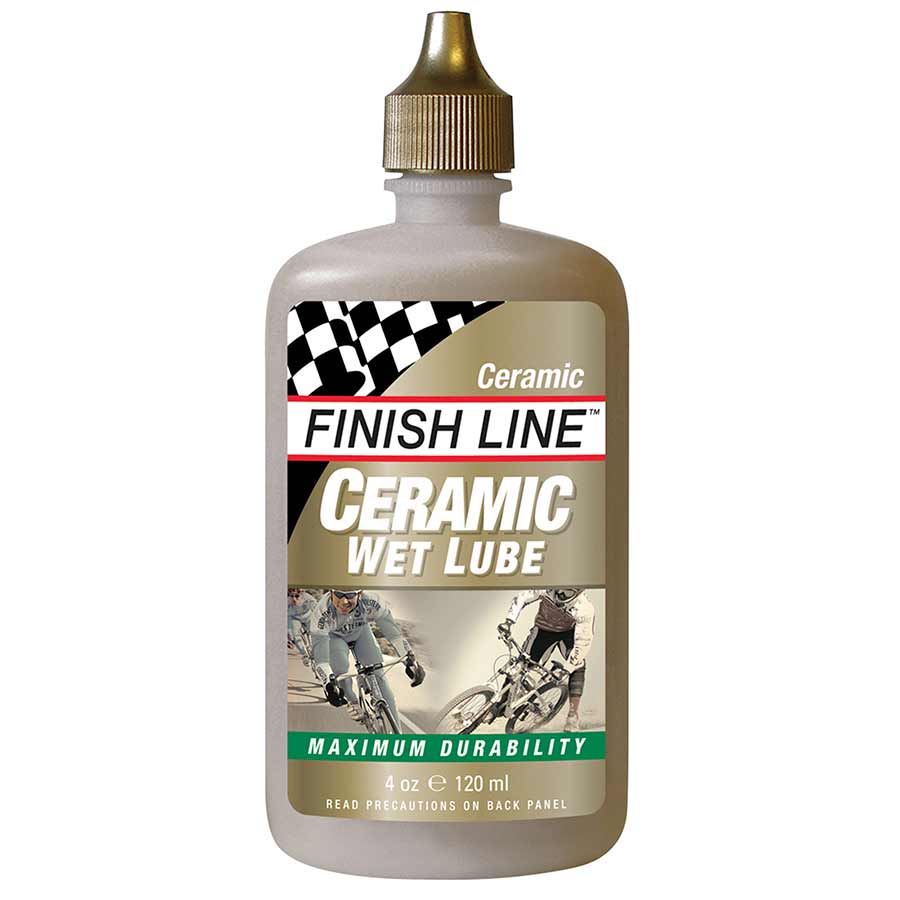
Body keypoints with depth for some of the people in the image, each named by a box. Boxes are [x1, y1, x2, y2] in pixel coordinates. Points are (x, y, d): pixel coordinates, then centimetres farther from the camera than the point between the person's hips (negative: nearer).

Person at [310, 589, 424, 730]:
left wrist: (410, 660, -43)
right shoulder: (322, 613, -41)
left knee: (378, 676, -11)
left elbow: (392, 630, -34)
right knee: (340, 668, -30)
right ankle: (352, 702, 2)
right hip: (334, 637, -1)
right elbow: (319, 654, -44)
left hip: (360, 632, 2)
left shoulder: (370, 602, -38)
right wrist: (329, 684, -57)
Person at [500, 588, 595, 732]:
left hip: (569, 632, -1)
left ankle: (573, 715, -16)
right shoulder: (546, 588, -32)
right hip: (544, 629, 1)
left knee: (578, 666, -22)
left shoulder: (585, 608, -36)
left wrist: (566, 670, -38)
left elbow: (583, 642, -34)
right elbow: (520, 599, -19)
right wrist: (509, 622, -32)